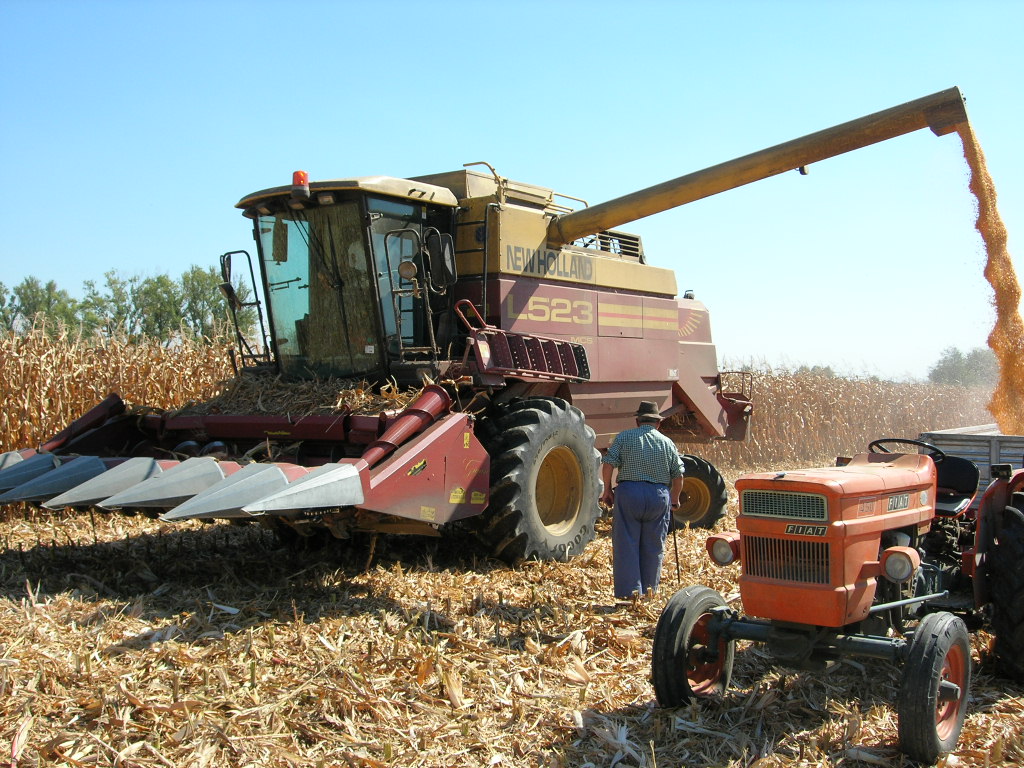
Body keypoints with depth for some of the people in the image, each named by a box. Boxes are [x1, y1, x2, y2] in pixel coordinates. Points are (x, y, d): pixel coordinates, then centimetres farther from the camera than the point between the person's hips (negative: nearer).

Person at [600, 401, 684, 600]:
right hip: (659, 495, 2)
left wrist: (607, 490, 4)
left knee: (626, 545, 2)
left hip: (628, 492, -2)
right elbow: (678, 474, 9)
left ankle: (629, 592, -2)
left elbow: (608, 463, -6)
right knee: (653, 548, 11)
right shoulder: (667, 443, 10)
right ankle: (649, 592, 18)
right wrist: (674, 500, 22)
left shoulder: (624, 437, 4)